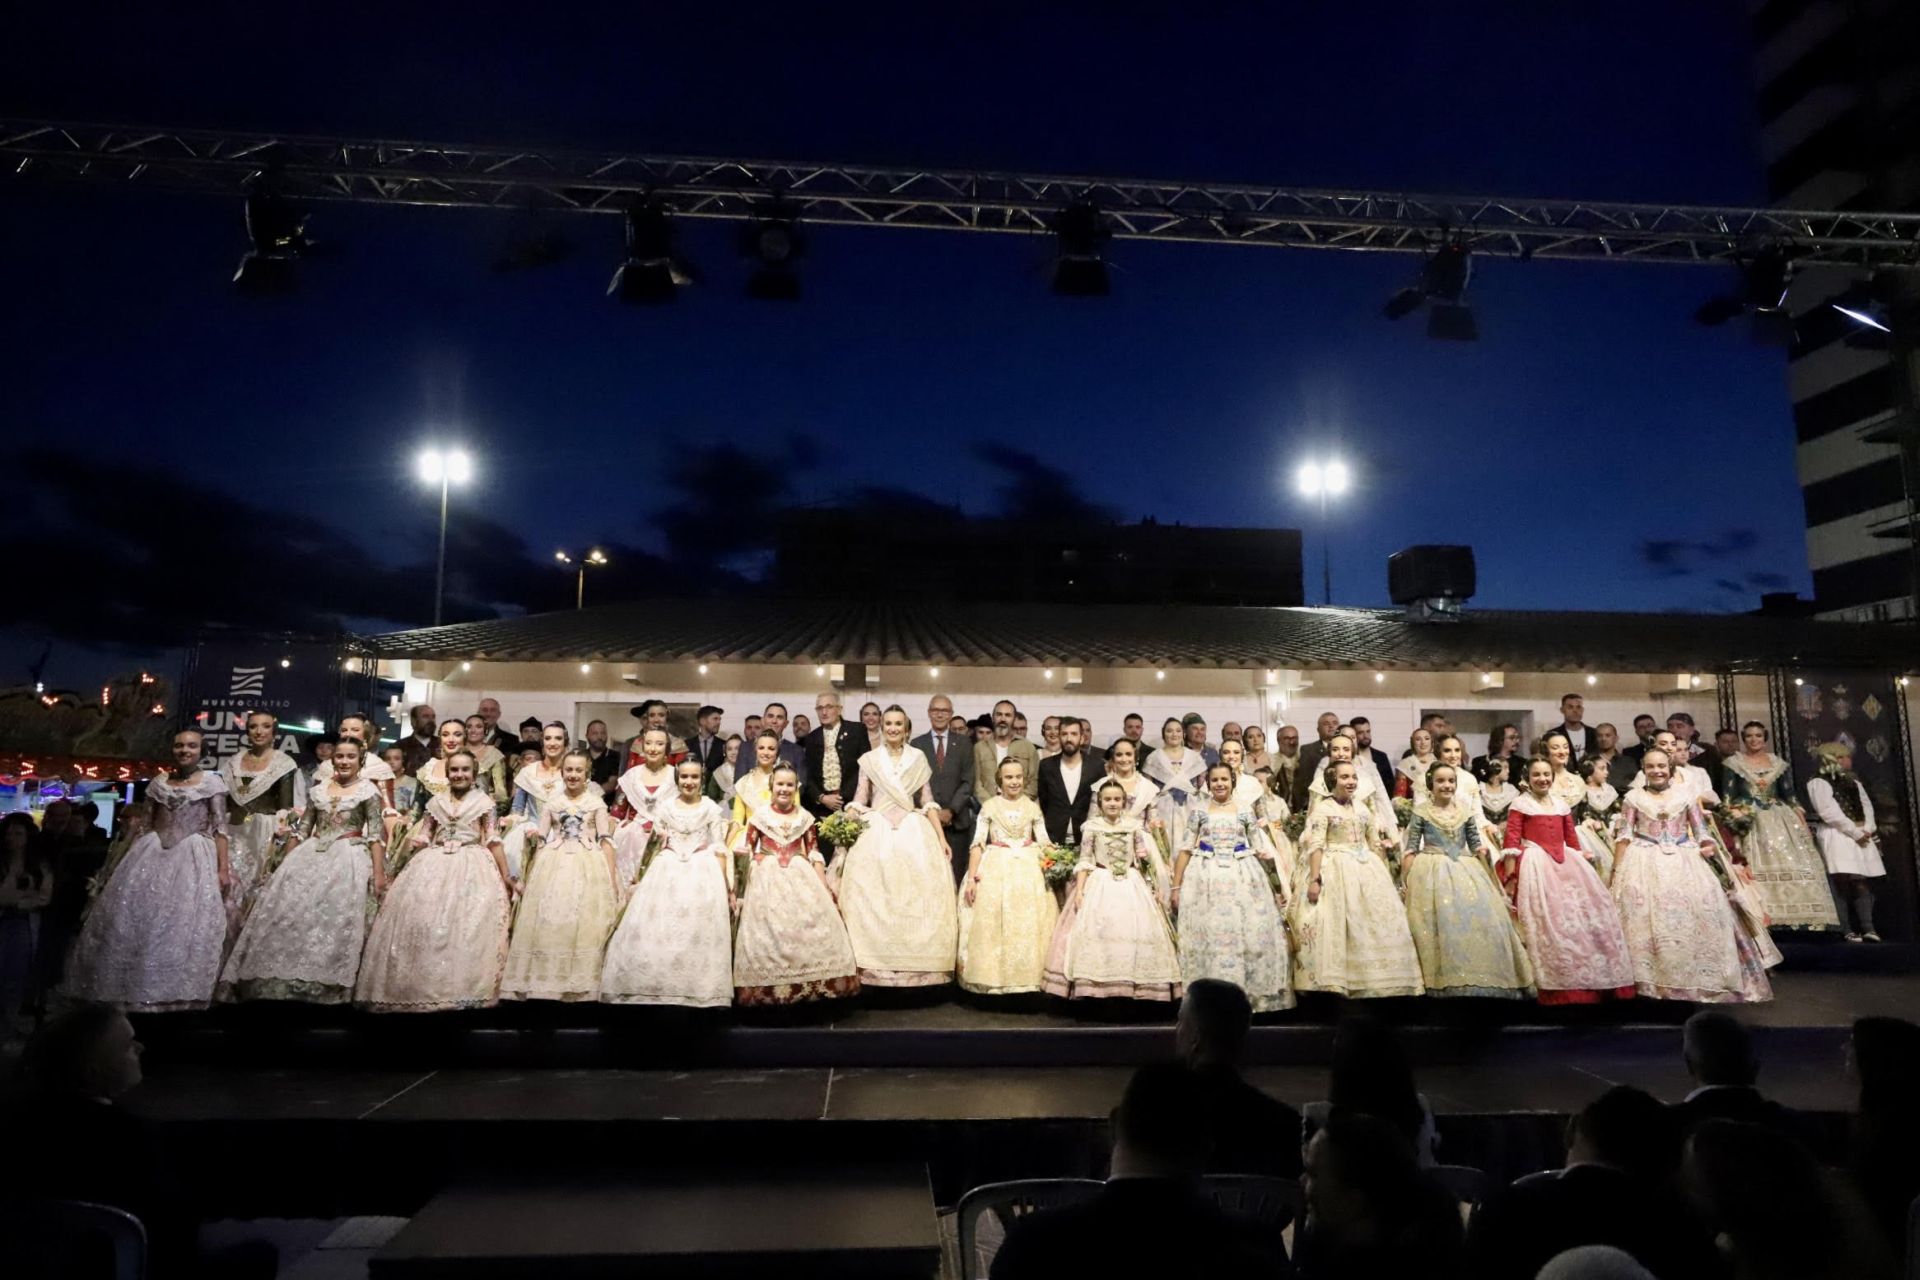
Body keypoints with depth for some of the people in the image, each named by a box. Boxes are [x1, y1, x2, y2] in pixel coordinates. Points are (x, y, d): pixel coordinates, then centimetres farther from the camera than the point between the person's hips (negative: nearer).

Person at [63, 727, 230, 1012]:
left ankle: (175, 994, -4)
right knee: (132, 919, 0)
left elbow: (220, 828, -3)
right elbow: (146, 825, 17)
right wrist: (124, 860, 13)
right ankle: (135, 993, 8)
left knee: (185, 925, -10)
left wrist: (223, 868, -11)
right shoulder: (158, 782, 14)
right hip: (153, 855, 5)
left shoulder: (212, 782, 1)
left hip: (193, 857, -5)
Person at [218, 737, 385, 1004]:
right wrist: (284, 862, 14)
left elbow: (376, 835, -5)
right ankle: (282, 977, 7)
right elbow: (303, 831, 17)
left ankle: (324, 982, -1)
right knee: (287, 910, -3)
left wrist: (379, 872, -11)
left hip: (347, 860, -5)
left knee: (334, 916, -10)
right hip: (310, 857, 5)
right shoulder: (317, 790, 12)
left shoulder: (368, 791, -1)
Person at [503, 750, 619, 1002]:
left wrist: (612, 877, -3)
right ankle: (546, 981, 6)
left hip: (588, 867, -1)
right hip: (553, 867, 2)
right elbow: (540, 842, 11)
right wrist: (528, 877, 6)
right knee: (549, 925, -3)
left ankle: (580, 983, 3)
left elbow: (605, 840, 3)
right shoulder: (551, 804, 11)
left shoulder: (597, 803, 6)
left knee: (585, 927, -4)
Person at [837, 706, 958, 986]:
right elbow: (859, 800, 6)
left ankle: (917, 961, 3)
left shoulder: (918, 758, 8)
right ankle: (876, 962, 1)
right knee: (874, 898, -6)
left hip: (913, 832, 0)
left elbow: (928, 801, 8)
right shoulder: (869, 759, 7)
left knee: (917, 896, -6)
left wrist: (941, 838, 1)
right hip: (876, 832, 0)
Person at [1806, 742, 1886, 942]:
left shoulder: (1854, 783, 23)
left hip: (1862, 837, 7)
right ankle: (1848, 930, -11)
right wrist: (1855, 832, -13)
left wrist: (1867, 830, -5)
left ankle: (1867, 927, -3)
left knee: (1863, 883, -1)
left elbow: (1867, 807, 12)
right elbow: (1829, 813, -10)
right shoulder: (1818, 783, -1)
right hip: (1837, 836, -6)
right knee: (1842, 882, -11)